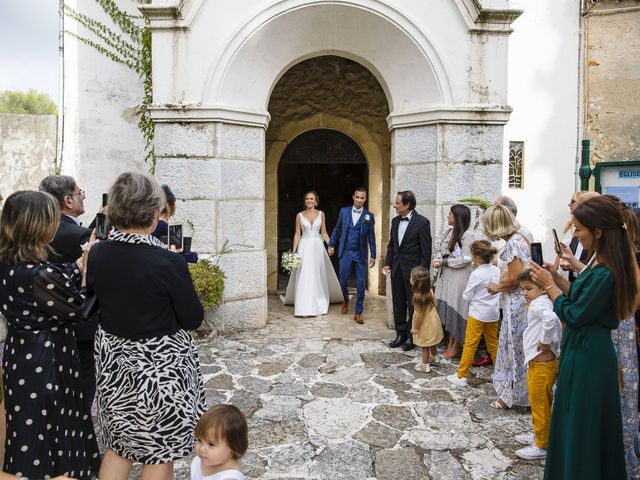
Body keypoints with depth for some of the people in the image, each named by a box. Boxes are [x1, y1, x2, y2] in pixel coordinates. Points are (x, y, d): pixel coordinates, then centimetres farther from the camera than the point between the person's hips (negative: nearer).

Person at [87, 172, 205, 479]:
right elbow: (194, 319, -13)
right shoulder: (168, 262, -23)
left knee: (118, 445, 23)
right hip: (160, 366, -5)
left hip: (113, 363, 5)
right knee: (159, 452, 14)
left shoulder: (95, 255, -8)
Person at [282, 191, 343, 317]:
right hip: (304, 247, -1)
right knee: (304, 277, -4)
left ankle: (319, 305, 19)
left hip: (317, 247, 1)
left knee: (319, 276, 6)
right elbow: (297, 234, 3)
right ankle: (304, 306, 3)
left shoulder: (321, 214, 6)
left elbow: (324, 232, 8)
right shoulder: (299, 215, 3)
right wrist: (294, 251, -3)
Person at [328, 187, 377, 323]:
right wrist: (331, 244, 11)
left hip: (361, 254, -1)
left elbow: (371, 237, 0)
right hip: (345, 252, 1)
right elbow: (337, 229, 12)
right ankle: (346, 300, 37)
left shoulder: (369, 216, -2)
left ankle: (358, 312, 12)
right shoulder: (344, 211, 2)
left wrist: (373, 256, -2)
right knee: (343, 281, 7)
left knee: (361, 284, 1)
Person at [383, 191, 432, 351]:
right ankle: (400, 334, 25)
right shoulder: (395, 221, 9)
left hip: (413, 270, -6)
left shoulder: (422, 222, -11)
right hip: (397, 268, 6)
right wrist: (388, 264, 6)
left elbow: (426, 250, -11)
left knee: (414, 304, 4)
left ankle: (412, 337, 17)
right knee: (398, 303, 13)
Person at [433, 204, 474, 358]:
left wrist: (444, 262, -13)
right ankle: (450, 343, 22)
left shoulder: (467, 235, -13)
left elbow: (465, 259, -16)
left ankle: (456, 345, 16)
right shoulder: (449, 231, 8)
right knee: (447, 311, 10)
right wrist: (438, 259, -7)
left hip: (459, 279, -7)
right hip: (446, 277, 7)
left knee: (455, 311, 2)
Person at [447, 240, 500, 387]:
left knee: (470, 345, -1)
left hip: (477, 314, -6)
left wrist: (466, 293, 9)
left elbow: (467, 296, -11)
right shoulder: (497, 271, -1)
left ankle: (461, 376, 3)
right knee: (493, 343, 19)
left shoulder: (476, 274, -18)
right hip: (493, 314, 6)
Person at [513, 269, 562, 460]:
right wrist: (552, 344, 11)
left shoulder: (539, 304, -19)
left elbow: (550, 319, -40)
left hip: (542, 364, -10)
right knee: (539, 403, 22)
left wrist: (546, 342, -27)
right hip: (539, 362, 10)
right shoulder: (543, 303, 12)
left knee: (540, 404, 2)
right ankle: (539, 435, 38)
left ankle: (542, 446, 14)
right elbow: (557, 324, 19)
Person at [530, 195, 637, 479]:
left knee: (580, 423, 7)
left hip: (587, 355, -10)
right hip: (583, 349, 10)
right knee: (574, 418, 22)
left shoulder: (606, 273, -25)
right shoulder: (600, 262, 4)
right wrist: (557, 278, 2)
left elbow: (574, 315, -20)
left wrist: (549, 286, -11)